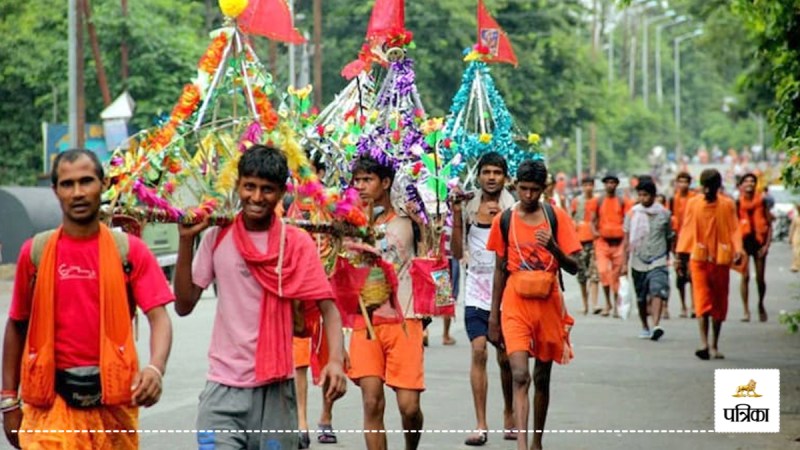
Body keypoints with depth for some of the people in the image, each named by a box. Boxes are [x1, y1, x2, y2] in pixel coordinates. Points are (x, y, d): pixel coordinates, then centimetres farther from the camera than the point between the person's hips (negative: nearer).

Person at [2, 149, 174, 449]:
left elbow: (159, 318, -8)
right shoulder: (35, 252, 2)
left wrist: (155, 368, -28)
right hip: (52, 399, -1)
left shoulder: (129, 250, 0)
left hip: (113, 396, 1)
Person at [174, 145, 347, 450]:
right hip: (224, 386, 1)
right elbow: (184, 306, 3)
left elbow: (327, 307, -5)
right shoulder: (217, 237, 3)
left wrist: (336, 360, -22)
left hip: (275, 387, 0)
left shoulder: (297, 243, -1)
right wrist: (186, 242, -5)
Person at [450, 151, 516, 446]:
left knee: (505, 357, 7)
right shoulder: (469, 207, 4)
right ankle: (481, 424, -11)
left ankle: (509, 415, 29)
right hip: (476, 289, 1)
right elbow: (458, 253, 4)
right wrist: (456, 216, -4)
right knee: (479, 352, -12)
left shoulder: (513, 209, -1)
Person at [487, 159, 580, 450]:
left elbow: (573, 267, -2)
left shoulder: (557, 217, 0)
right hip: (515, 305, -1)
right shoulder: (504, 220, 2)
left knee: (542, 378, 12)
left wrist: (553, 247, -21)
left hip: (548, 303, 1)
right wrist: (494, 314, 9)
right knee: (520, 376, -16)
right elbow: (500, 269, 10)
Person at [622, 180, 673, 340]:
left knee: (657, 292, -19)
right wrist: (625, 263, 1)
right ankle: (645, 327, 27)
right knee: (641, 297, 11)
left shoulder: (664, 214, 2)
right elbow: (627, 239, 4)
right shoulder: (632, 213, 3)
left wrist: (667, 257, 18)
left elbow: (669, 237, 13)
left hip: (658, 262, -2)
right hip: (638, 261, 2)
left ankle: (656, 326, -29)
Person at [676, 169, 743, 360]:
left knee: (719, 302, 7)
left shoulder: (727, 205, 3)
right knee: (702, 299, -12)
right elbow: (686, 230, 6)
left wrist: (737, 250, -18)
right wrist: (680, 256, 3)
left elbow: (734, 229, -1)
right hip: (699, 258, -1)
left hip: (721, 259, 1)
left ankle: (714, 345, 19)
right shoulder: (693, 204, 4)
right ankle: (704, 343, -20)